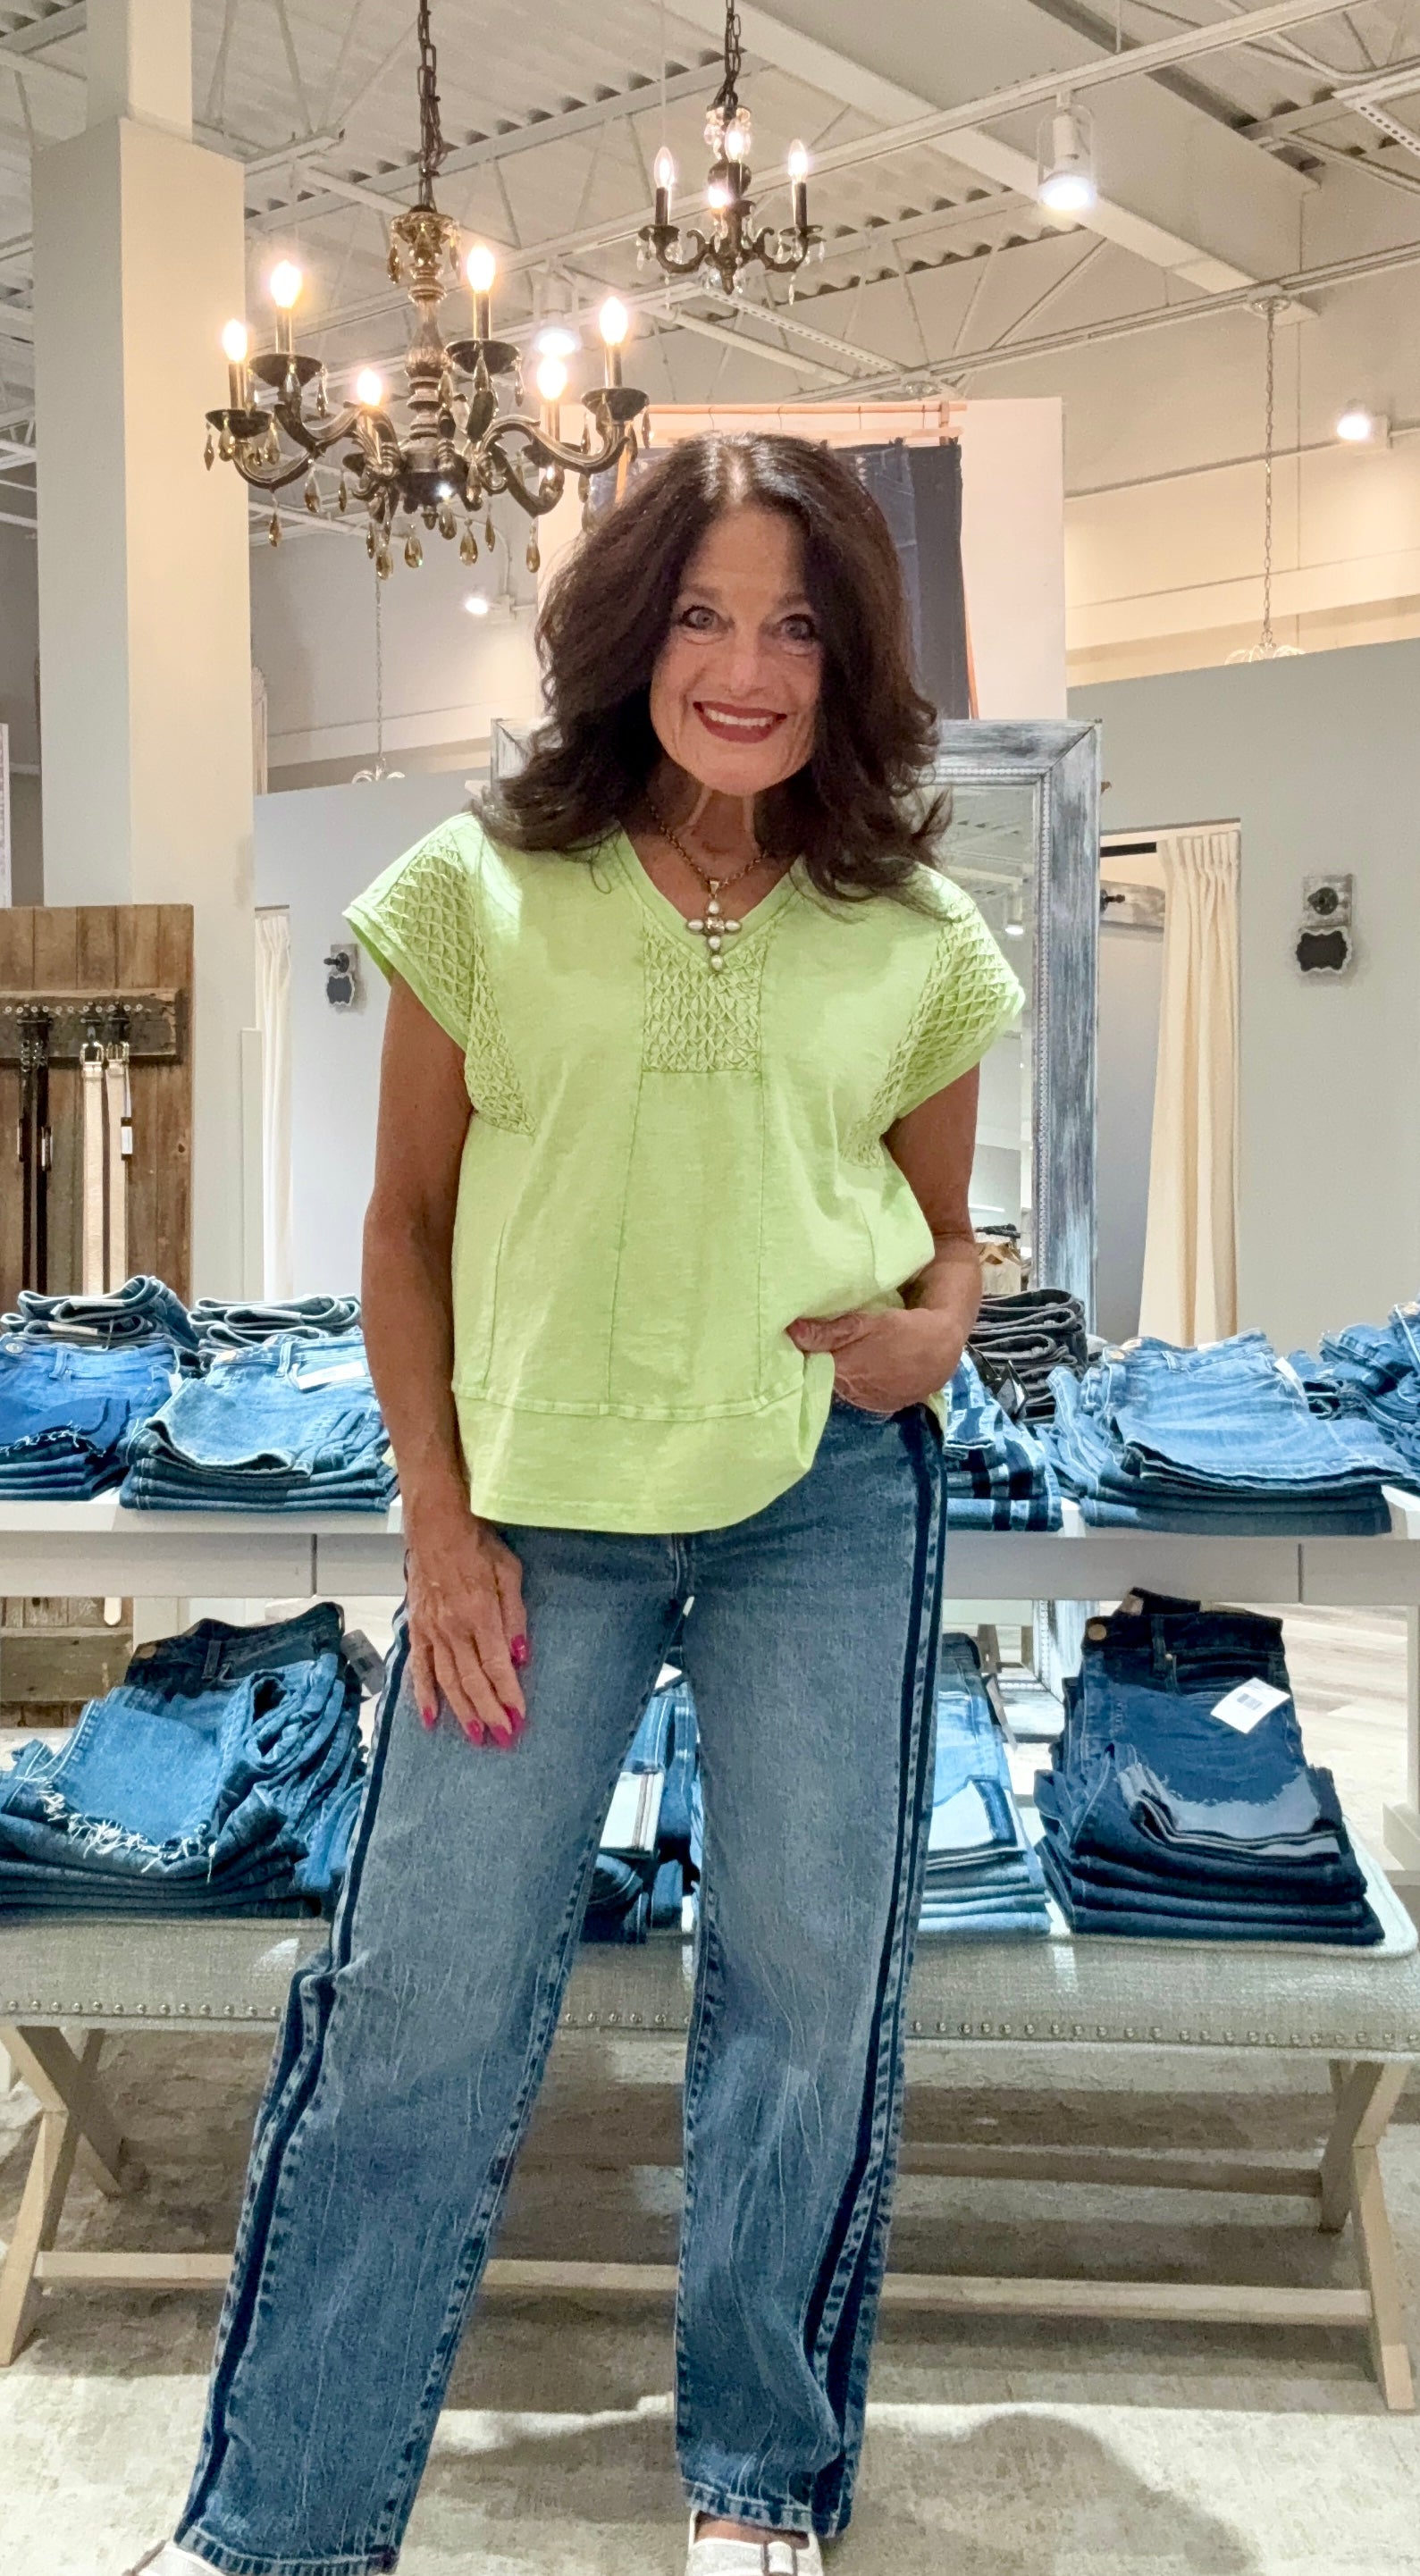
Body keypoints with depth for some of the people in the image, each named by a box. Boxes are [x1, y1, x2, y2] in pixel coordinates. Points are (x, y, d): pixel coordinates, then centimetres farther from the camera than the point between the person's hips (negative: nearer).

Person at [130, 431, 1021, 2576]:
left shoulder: (914, 941, 4)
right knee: (421, 1992, 2)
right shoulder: (484, 890, 0)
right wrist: (439, 1523, -3)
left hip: (830, 1494, 2)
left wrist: (937, 1321, -9)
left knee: (813, 1980, 9)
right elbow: (408, 1222, 3)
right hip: (542, 1501, -1)